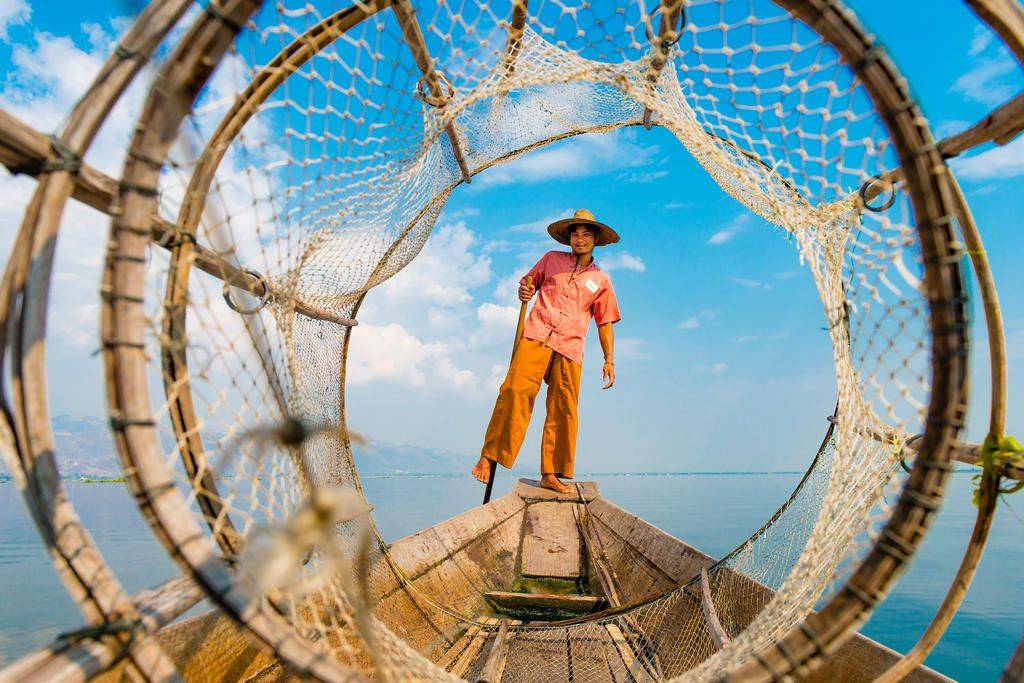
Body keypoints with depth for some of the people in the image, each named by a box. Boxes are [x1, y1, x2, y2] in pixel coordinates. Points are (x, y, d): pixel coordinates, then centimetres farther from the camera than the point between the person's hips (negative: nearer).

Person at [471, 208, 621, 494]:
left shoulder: (601, 280, 19)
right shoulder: (552, 259, 19)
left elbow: (605, 324, 19)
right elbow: (528, 282, 26)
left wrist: (609, 360, 10)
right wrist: (524, 292, 1)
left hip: (570, 346, 1)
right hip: (536, 334, -1)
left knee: (563, 409, -6)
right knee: (516, 391, -20)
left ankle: (550, 474, 1)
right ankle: (487, 457, -17)